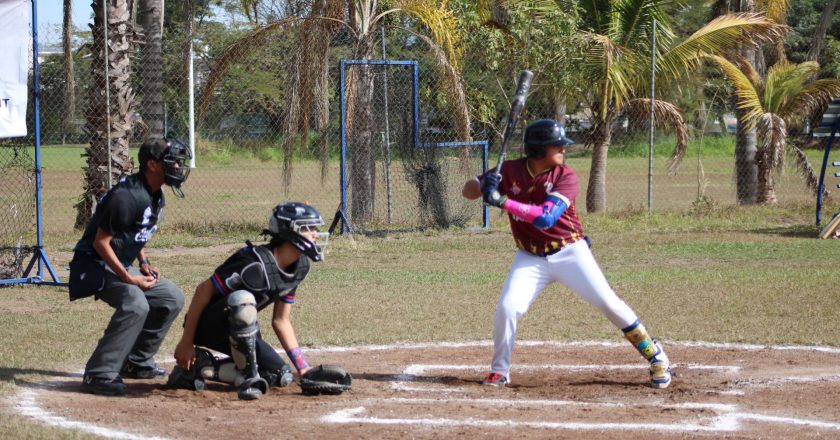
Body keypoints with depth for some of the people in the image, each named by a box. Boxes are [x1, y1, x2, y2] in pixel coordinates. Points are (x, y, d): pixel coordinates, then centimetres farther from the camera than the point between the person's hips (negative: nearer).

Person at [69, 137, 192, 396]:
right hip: (95, 265, -10)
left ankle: (136, 362, 18)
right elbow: (101, 242, -24)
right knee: (135, 304, -32)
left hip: (122, 266, 10)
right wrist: (128, 278, -25)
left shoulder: (155, 195, 5)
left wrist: (144, 263, 7)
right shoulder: (128, 196, -25)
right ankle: (98, 375, -29)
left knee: (172, 298, 9)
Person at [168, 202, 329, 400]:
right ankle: (248, 378, -26)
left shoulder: (300, 267, -2)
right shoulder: (256, 263, -28)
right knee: (242, 299, -38)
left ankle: (201, 365, 5)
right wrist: (186, 342, -20)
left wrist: (304, 368, 1)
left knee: (281, 376, 0)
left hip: (236, 329, 9)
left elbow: (281, 321, 6)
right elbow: (204, 290, -22)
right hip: (207, 323, -9)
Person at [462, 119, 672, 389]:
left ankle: (655, 356, 5)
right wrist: (484, 185, -27)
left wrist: (502, 201, -34)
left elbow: (546, 218, -28)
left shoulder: (566, 177, -14)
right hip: (530, 258, 2)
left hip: (570, 253, -2)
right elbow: (467, 191, -3)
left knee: (608, 303, -8)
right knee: (507, 308, -15)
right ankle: (499, 371, 5)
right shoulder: (510, 171, -7)